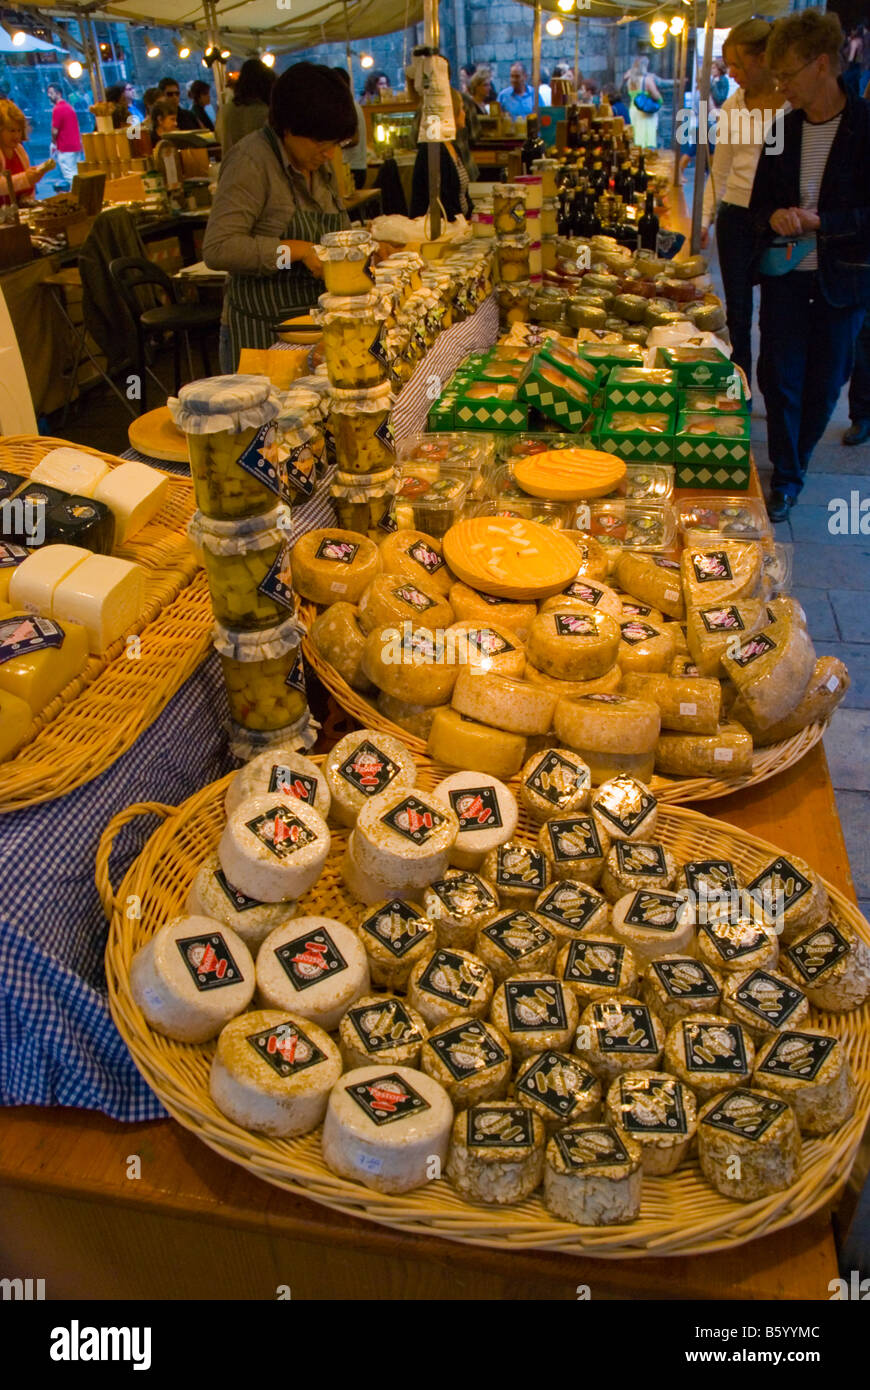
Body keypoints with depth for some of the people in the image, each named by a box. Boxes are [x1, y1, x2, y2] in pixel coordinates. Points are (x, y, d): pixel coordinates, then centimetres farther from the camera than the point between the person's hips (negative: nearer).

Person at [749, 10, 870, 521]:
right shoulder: (783, 129, 6)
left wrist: (819, 221, -21)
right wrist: (773, 218, -10)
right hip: (785, 274, 3)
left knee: (824, 384, 7)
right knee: (779, 378, 1)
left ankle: (793, 469, 25)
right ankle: (786, 478, 13)